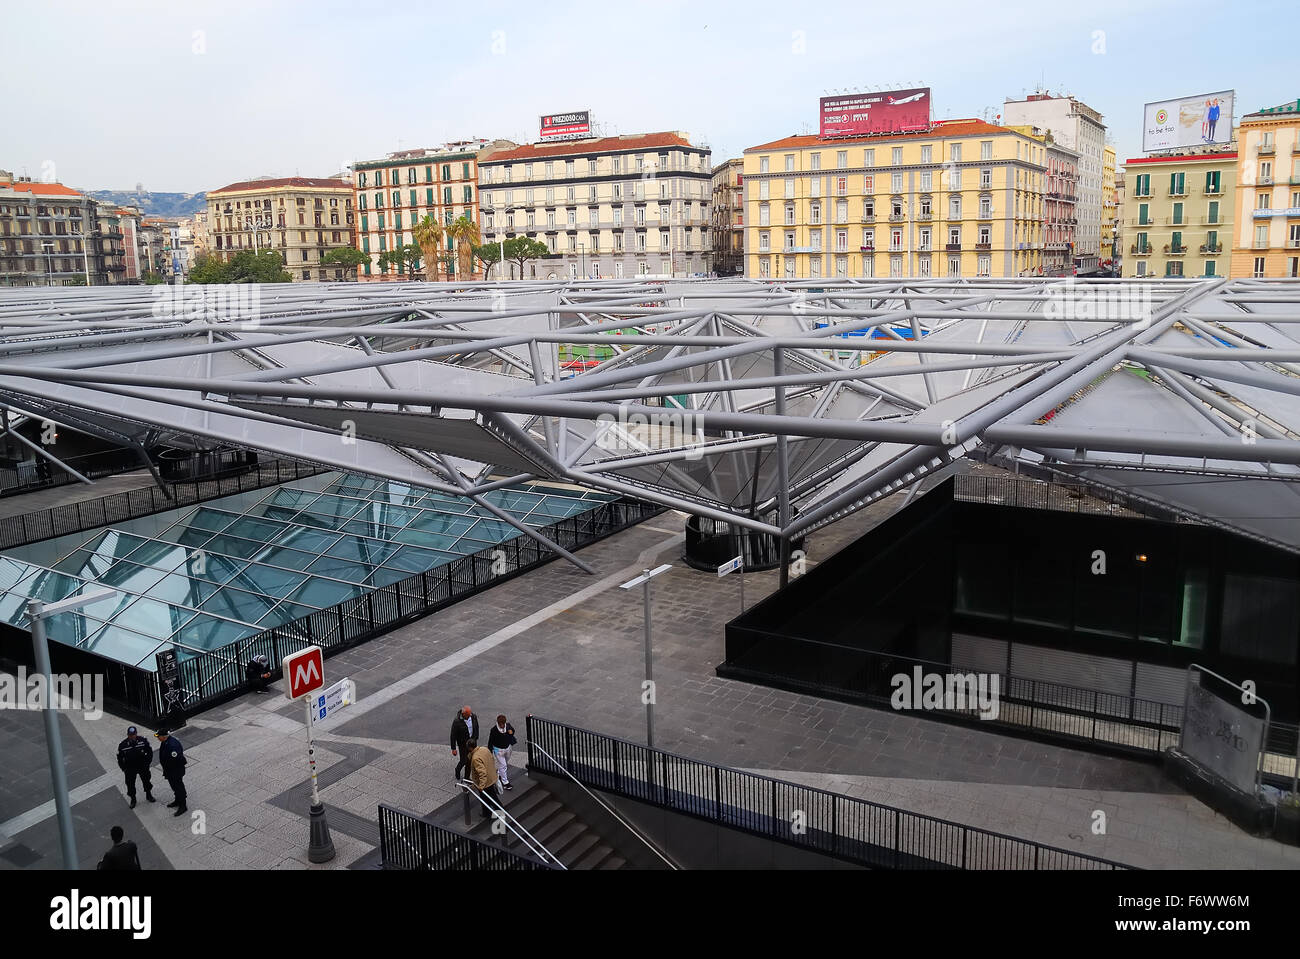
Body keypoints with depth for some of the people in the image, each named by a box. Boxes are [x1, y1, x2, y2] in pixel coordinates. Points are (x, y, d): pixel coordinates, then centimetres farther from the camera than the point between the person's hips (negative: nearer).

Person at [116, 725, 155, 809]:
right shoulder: (123, 745, -16)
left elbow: (149, 751, -2)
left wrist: (147, 762, -3)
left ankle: (148, 795, 40)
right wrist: (124, 768, -4)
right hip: (130, 769, -1)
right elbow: (120, 757, -3)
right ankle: (133, 800, 31)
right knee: (130, 784, 9)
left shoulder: (143, 740, -16)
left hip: (142, 767, 1)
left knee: (147, 781, 16)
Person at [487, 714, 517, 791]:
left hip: (507, 748, 5)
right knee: (503, 765, -2)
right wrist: (490, 753, -14)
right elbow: (490, 742, -16)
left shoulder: (508, 725, -14)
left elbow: (512, 729, 9)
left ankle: (499, 774, 47)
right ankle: (505, 782, 10)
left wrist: (511, 732, -16)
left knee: (506, 763, 22)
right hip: (498, 750, -5)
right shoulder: (494, 730, -25)